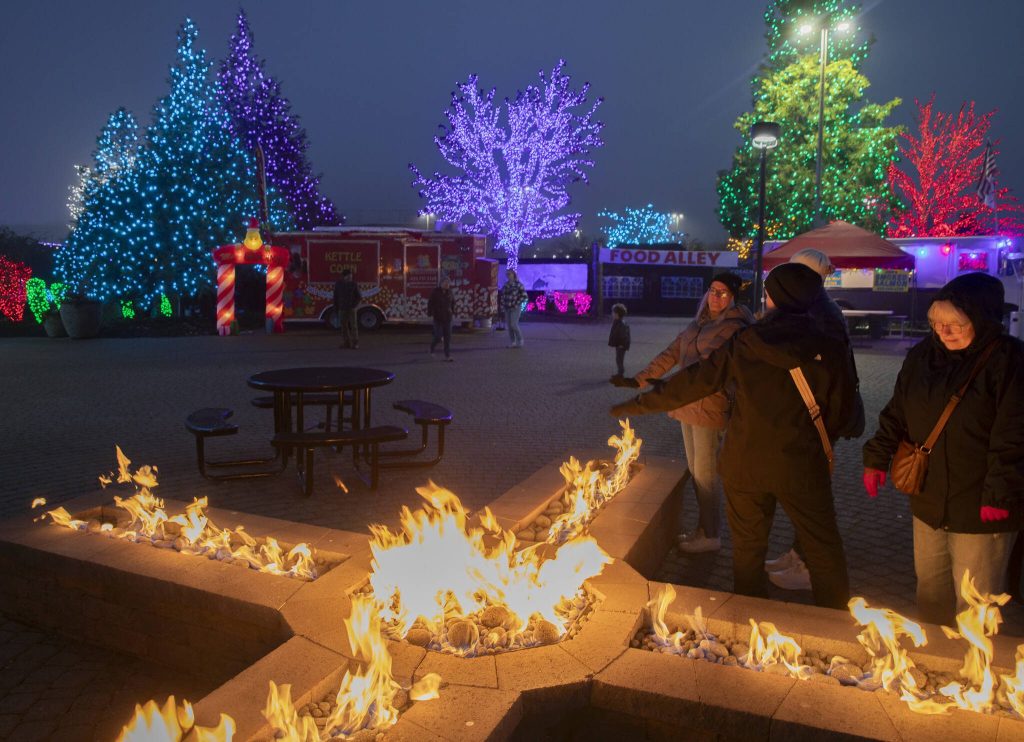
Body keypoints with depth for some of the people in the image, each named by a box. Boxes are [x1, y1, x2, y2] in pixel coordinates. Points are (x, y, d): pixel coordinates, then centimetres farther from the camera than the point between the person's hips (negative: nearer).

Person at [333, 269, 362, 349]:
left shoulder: (354, 284, -5)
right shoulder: (338, 284, 0)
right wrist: (336, 309, 4)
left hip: (351, 309, -2)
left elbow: (359, 297, 0)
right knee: (344, 326, 4)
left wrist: (354, 305, -15)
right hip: (342, 309, 2)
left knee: (353, 326, -5)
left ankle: (355, 343, -2)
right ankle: (346, 343, 10)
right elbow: (335, 297, 5)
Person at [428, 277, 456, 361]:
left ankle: (447, 355, 5)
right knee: (438, 337, -6)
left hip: (447, 318, 4)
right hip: (438, 318, -4)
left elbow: (453, 303, 18)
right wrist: (430, 313, -10)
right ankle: (432, 348, 25)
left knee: (448, 337, 1)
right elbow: (430, 303, -5)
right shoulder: (435, 292, -7)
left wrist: (453, 312, 9)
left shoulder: (449, 292, 6)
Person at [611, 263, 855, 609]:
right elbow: (840, 407, 2)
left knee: (747, 546, 18)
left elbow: (693, 382, -3)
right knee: (823, 547, 15)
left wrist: (640, 404, 7)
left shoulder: (743, 344, -6)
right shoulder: (828, 349, -8)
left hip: (745, 463, 2)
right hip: (801, 464, -1)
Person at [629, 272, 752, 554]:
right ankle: (702, 530, 26)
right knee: (695, 472, 14)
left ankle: (710, 537, 12)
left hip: (708, 407, -8)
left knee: (705, 475, -1)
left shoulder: (734, 328, -10)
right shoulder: (698, 324, 16)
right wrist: (642, 378, 6)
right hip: (687, 406, 8)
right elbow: (671, 354, 15)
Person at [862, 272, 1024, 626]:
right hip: (929, 502, 6)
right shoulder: (922, 355, 4)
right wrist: (877, 458, 5)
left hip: (981, 507, -5)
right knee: (930, 588, 21)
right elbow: (896, 414, 12)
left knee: (974, 604, 7)